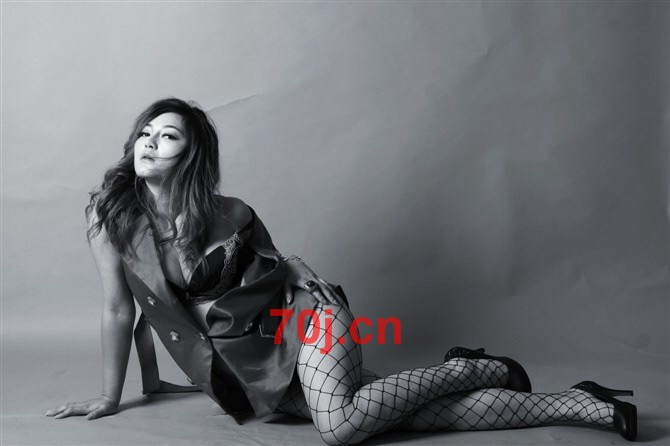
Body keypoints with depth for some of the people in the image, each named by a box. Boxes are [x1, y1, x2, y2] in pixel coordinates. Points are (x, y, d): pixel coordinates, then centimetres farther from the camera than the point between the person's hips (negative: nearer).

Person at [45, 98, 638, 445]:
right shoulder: (109, 214, -2)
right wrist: (113, 395, 13)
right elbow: (119, 308, 5)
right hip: (251, 373, 2)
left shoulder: (227, 214, -7)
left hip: (300, 317, -2)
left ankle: (474, 369, -7)